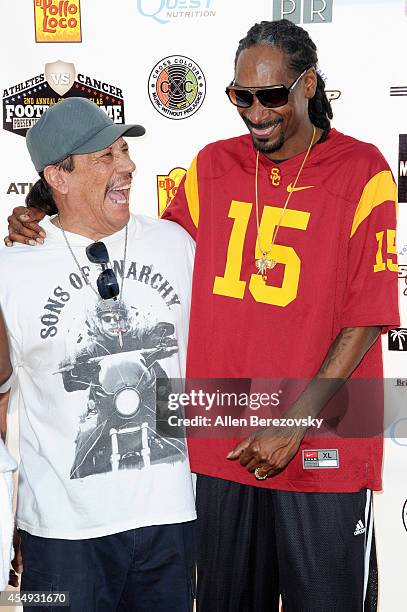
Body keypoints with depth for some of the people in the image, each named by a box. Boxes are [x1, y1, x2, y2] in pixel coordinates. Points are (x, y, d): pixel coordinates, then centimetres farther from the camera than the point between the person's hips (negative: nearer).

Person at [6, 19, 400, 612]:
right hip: (223, 448, 4)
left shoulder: (361, 172, -6)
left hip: (324, 453, -3)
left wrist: (295, 422, -14)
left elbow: (366, 319, -9)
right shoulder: (212, 167, 7)